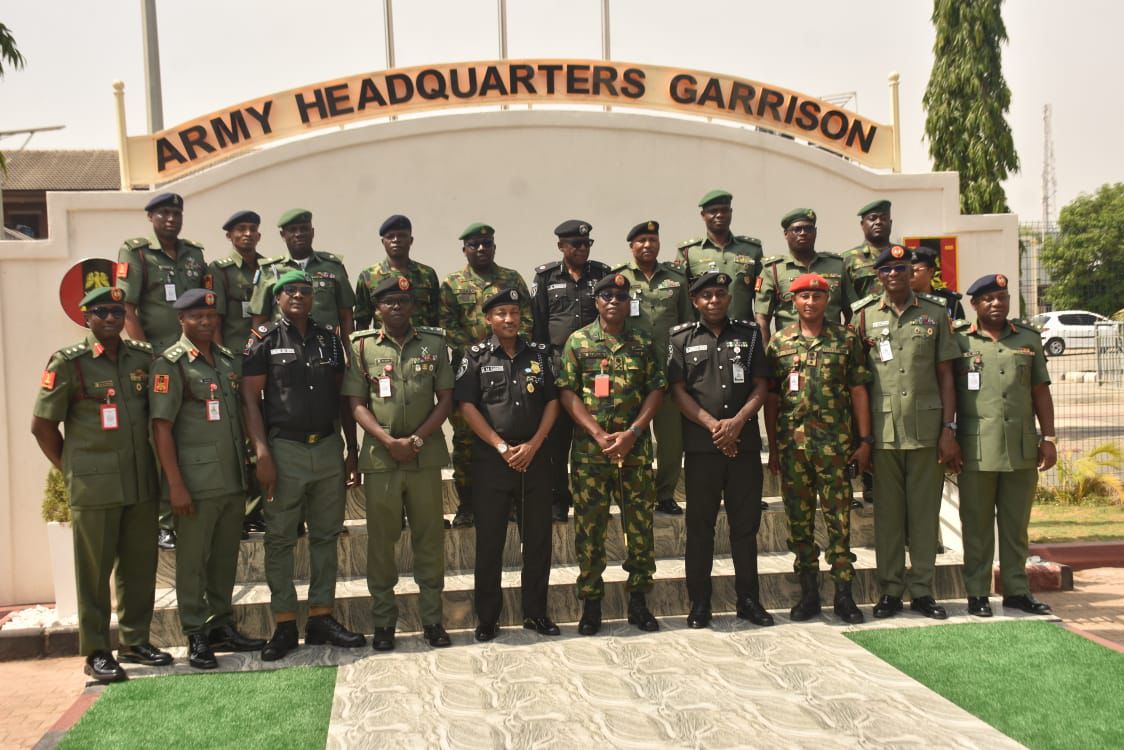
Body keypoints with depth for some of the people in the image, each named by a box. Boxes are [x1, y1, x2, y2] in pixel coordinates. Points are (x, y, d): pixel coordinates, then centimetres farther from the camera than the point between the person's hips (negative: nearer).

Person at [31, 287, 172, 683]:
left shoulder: (144, 357, 7)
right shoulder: (68, 362, -5)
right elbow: (42, 425, -2)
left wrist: (154, 464, 10)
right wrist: (71, 469, -1)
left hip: (141, 483, 4)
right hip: (94, 487, -4)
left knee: (140, 565, 11)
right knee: (94, 569, 3)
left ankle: (134, 640, 26)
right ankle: (96, 652, 13)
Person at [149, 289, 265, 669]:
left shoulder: (227, 360, 13)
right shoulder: (170, 364, -7)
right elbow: (161, 427, -11)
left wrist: (246, 467, 15)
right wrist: (176, 484, -16)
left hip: (233, 480, 6)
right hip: (196, 484, -6)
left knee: (226, 556, 13)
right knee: (193, 560, 2)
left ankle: (223, 626, 25)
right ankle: (196, 636, 11)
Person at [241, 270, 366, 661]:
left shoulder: (330, 339, 10)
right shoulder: (264, 341, -1)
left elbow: (343, 398, 13)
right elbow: (251, 399, -5)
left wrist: (352, 450, 10)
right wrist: (262, 454, -13)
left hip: (328, 448, 4)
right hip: (284, 449, -4)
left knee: (325, 536, 9)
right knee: (280, 540, 2)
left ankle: (322, 617, 18)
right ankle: (284, 625, 9)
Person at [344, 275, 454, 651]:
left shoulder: (434, 343, 6)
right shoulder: (362, 346, 4)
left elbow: (445, 399, 4)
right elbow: (357, 404, 1)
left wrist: (416, 440, -8)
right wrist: (389, 441, -12)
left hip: (426, 456, 1)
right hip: (380, 456, -1)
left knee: (429, 537, 6)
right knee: (381, 539, 5)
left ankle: (432, 618, 16)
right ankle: (383, 621, 16)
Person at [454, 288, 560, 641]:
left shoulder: (539, 354, 9)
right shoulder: (476, 356, 1)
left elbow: (553, 402, 6)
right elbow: (467, 406, -5)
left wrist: (533, 445, -6)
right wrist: (502, 447, -11)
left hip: (534, 456, 3)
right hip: (491, 457, -2)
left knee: (538, 537, 7)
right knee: (489, 540, 3)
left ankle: (535, 612, 18)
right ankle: (487, 618, 12)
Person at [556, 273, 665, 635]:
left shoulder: (643, 343, 8)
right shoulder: (578, 342, 3)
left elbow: (656, 390, 4)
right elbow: (567, 392, -2)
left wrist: (631, 433, -9)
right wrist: (598, 435, -12)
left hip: (636, 450, 1)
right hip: (589, 452, -1)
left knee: (640, 524, 5)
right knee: (589, 527, 3)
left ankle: (639, 600, 17)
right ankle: (590, 602, 14)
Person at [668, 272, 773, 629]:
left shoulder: (749, 334, 11)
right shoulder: (682, 339, 6)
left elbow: (760, 386, 5)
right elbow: (678, 391, -1)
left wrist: (737, 422, -11)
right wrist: (714, 425, -11)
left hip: (745, 442, 2)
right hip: (701, 444, -1)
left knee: (746, 523, 6)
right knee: (700, 525, 4)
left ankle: (748, 599, 16)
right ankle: (699, 602, 11)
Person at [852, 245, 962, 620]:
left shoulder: (934, 313, 7)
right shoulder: (864, 315, 6)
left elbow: (945, 374, 6)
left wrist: (949, 429, -1)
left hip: (926, 429, 0)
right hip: (883, 429, 0)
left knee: (925, 510, 5)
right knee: (888, 512, 5)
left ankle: (922, 590, 14)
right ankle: (890, 591, 13)